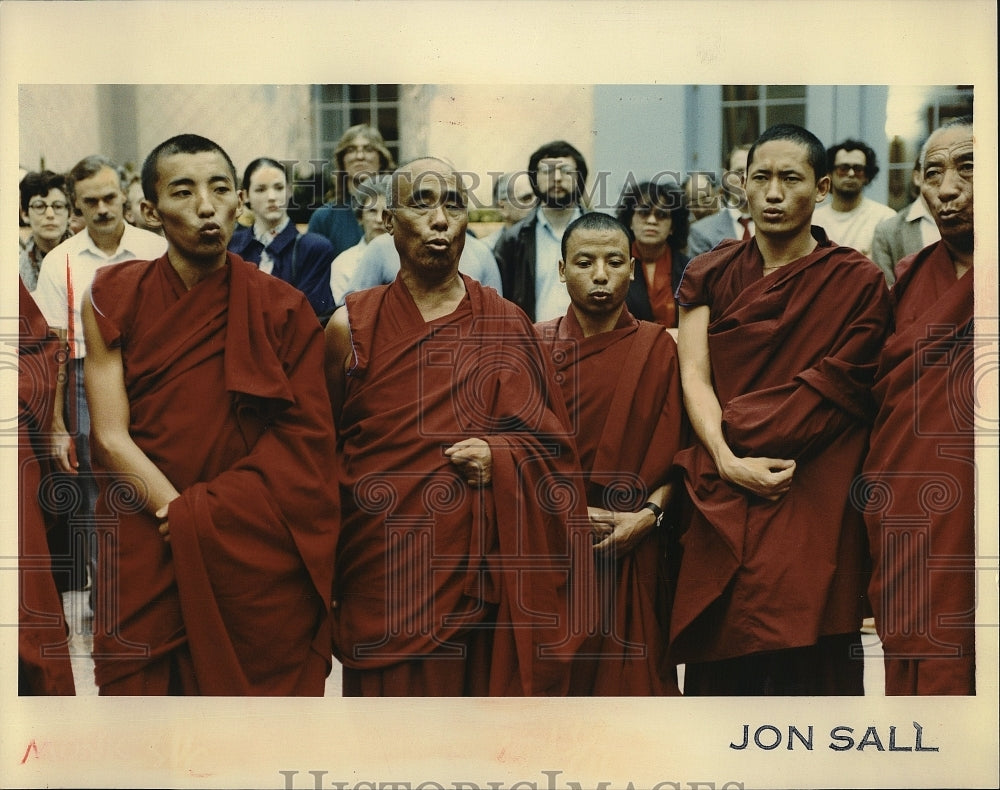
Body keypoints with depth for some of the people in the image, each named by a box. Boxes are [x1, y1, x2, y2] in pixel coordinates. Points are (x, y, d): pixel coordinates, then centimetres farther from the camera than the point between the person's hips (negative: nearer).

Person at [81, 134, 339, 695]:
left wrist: (198, 518, -13)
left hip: (260, 558, 0)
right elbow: (111, 437, -4)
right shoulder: (115, 298, 0)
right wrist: (181, 511, -15)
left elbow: (305, 440, -6)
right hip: (148, 556, 1)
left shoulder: (282, 308, -2)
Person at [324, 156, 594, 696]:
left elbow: (552, 443, 10)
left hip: (483, 566, 1)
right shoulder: (353, 326, 2)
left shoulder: (506, 324, 5)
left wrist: (499, 458, -11)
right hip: (382, 567, -1)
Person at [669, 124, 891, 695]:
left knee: (800, 668, -5)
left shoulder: (858, 282, 2)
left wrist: (729, 451, -9)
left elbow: (832, 392, -5)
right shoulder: (710, 275, 12)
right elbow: (693, 376, 1)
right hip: (722, 510, 3)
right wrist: (729, 462, -15)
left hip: (812, 505, -3)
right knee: (724, 667, 4)